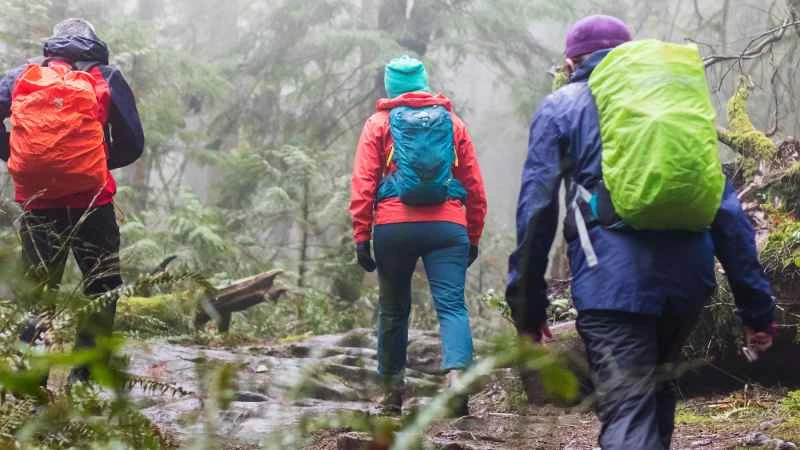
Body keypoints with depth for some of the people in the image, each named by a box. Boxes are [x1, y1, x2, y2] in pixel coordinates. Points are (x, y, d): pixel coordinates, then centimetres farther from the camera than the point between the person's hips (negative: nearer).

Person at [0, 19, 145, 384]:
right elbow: (132, 144, 2)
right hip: (90, 202, -2)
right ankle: (83, 378, 4)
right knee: (102, 289, 11)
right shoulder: (106, 79, 4)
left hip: (36, 203, 2)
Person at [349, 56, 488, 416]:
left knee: (394, 309, 13)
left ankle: (393, 391, 21)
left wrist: (362, 236, 1)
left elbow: (363, 184, 0)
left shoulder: (379, 124, 8)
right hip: (448, 226, 0)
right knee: (452, 305, -6)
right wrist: (473, 237, 18)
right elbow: (475, 187, 12)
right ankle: (456, 373, -30)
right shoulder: (453, 123, 13)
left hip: (394, 226, 0)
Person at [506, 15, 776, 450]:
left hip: (613, 279, -4)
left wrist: (528, 306, 9)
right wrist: (757, 305, 13)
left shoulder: (561, 107, 13)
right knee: (656, 388, 26)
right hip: (689, 275, 4)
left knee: (628, 413, -9)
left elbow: (536, 209, 3)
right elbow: (725, 206, 16)